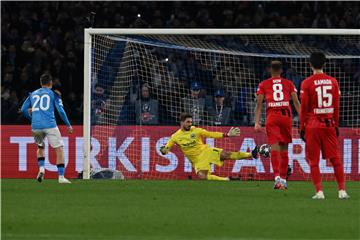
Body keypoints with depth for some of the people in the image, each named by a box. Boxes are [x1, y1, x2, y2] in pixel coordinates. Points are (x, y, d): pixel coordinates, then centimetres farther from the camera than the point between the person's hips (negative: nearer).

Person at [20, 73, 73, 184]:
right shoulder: (53, 94, 7)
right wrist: (68, 125, 9)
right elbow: (61, 110, 0)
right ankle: (61, 177, -8)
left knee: (40, 147, 28)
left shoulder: (33, 94, 17)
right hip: (50, 125, -4)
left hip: (36, 126, 4)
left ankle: (41, 169, 6)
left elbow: (23, 110, 17)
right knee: (59, 149, 1)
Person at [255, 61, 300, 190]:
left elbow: (259, 104, 3)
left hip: (272, 116, -1)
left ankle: (277, 177, -26)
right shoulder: (289, 84, 14)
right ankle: (283, 179, 16)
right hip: (286, 115, 1)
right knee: (284, 149, 11)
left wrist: (257, 122, 1)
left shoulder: (263, 84, 11)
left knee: (274, 147, -9)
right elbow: (296, 102, 6)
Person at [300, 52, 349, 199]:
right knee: (335, 158, 7)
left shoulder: (307, 83, -6)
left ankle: (319, 191, -5)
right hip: (329, 124, 3)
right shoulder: (333, 81, 4)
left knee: (313, 161, 2)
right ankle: (342, 190, 1)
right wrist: (336, 125, 15)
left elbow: (304, 107, -5)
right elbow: (337, 106, 7)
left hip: (313, 125, -3)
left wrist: (302, 128, 1)